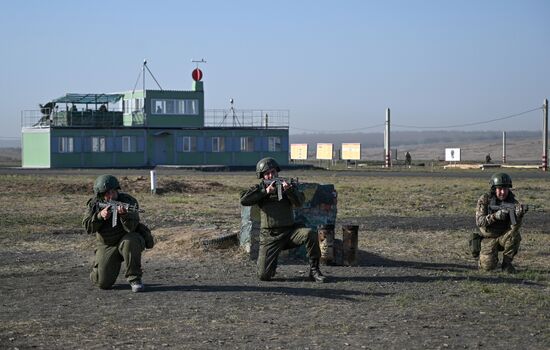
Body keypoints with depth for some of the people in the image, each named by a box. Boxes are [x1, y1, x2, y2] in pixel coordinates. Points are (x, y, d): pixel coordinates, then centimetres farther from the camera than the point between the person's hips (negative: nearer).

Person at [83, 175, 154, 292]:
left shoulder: (129, 201, -16)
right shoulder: (94, 204, -5)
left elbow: (131, 228, -27)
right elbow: (88, 227, -12)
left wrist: (124, 214, -46)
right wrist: (100, 216, -27)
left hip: (127, 239, -2)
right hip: (106, 246, 2)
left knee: (130, 241, -39)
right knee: (103, 283, -11)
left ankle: (134, 279, -22)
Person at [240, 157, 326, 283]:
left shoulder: (286, 185, 8)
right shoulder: (259, 189, 7)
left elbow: (299, 202, -8)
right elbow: (243, 200, -11)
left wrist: (289, 190, -28)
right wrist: (265, 191, -16)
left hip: (290, 231, 1)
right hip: (269, 236, -1)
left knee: (310, 234, -31)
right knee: (263, 275, -13)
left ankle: (314, 270, -17)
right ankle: (273, 263, 22)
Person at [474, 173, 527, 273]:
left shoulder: (513, 202, -11)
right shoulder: (484, 200, -11)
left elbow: (515, 226, -23)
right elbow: (479, 221, -21)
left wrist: (519, 215, -45)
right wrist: (495, 216, -37)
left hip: (504, 236, 1)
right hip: (489, 238, -1)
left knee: (515, 235, -33)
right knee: (488, 266, -23)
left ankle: (507, 263, -11)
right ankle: (484, 255, 15)